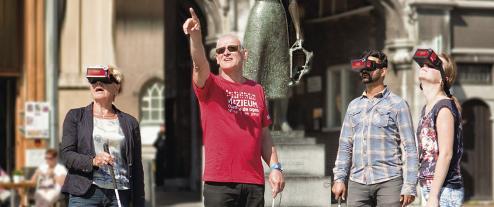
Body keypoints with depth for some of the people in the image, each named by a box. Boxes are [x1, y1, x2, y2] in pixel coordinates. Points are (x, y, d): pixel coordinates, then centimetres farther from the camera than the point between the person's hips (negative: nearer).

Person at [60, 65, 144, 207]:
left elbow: (137, 169, 12)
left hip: (119, 195, 2)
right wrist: (92, 161, -19)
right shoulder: (75, 116, 10)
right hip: (84, 194, -1)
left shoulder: (129, 123, 13)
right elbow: (66, 154, 0)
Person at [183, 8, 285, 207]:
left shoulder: (256, 90, 13)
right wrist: (195, 36, -38)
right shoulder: (210, 86, 3)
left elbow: (264, 135, 16)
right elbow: (200, 64, -19)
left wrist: (275, 167, 5)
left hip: (254, 182, 3)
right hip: (219, 182, -3)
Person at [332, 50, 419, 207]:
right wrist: (339, 178, 6)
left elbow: (409, 148, -3)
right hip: (357, 182, 4)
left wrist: (409, 186, -10)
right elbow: (345, 146, 17)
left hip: (389, 182, -4)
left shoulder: (397, 104, 2)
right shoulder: (354, 106, 17)